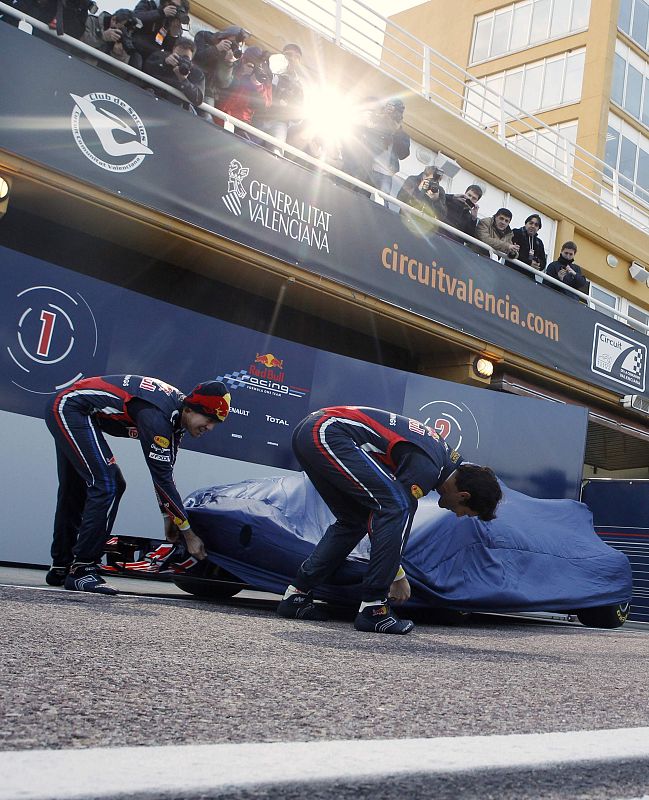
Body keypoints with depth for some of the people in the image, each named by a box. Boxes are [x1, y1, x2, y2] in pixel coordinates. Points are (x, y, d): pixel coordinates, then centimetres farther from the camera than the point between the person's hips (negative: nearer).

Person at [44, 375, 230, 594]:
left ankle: (60, 568, 31)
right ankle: (81, 570, -13)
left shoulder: (177, 411, -1)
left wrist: (168, 515, 9)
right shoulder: (156, 416, -29)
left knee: (74, 492, 18)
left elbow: (165, 470, 9)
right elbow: (162, 478, -27)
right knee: (107, 486, -18)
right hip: (71, 409, -11)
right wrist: (189, 534, -22)